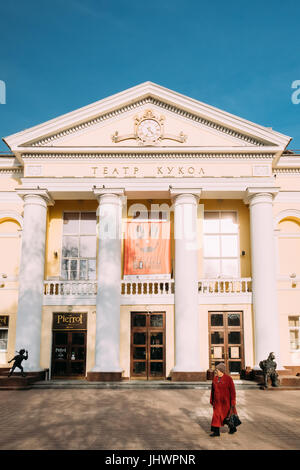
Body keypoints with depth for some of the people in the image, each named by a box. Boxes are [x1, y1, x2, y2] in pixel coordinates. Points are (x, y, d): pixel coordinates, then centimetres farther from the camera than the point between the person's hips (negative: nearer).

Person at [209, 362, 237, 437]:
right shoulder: (215, 378, -1)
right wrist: (212, 400, 9)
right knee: (216, 415, -1)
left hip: (226, 401, -4)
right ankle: (216, 432, 3)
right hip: (217, 401, 4)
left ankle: (233, 428, 34)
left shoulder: (228, 379, -16)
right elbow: (213, 390, 7)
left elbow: (232, 391, -13)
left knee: (228, 415, 11)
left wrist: (233, 402, -14)